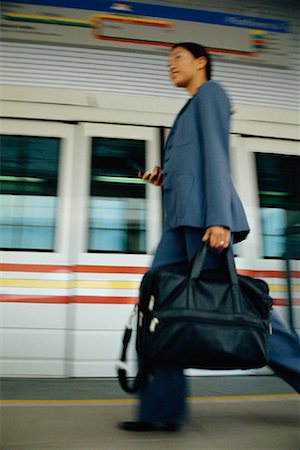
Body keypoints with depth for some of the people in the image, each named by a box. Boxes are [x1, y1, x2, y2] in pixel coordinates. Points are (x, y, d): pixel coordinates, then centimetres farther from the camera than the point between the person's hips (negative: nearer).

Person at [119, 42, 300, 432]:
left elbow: (217, 156, -8)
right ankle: (162, 408, -1)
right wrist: (165, 177, 12)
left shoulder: (210, 93, 7)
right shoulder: (193, 108, 32)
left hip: (202, 213, -9)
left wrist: (219, 219, -18)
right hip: (182, 217, 9)